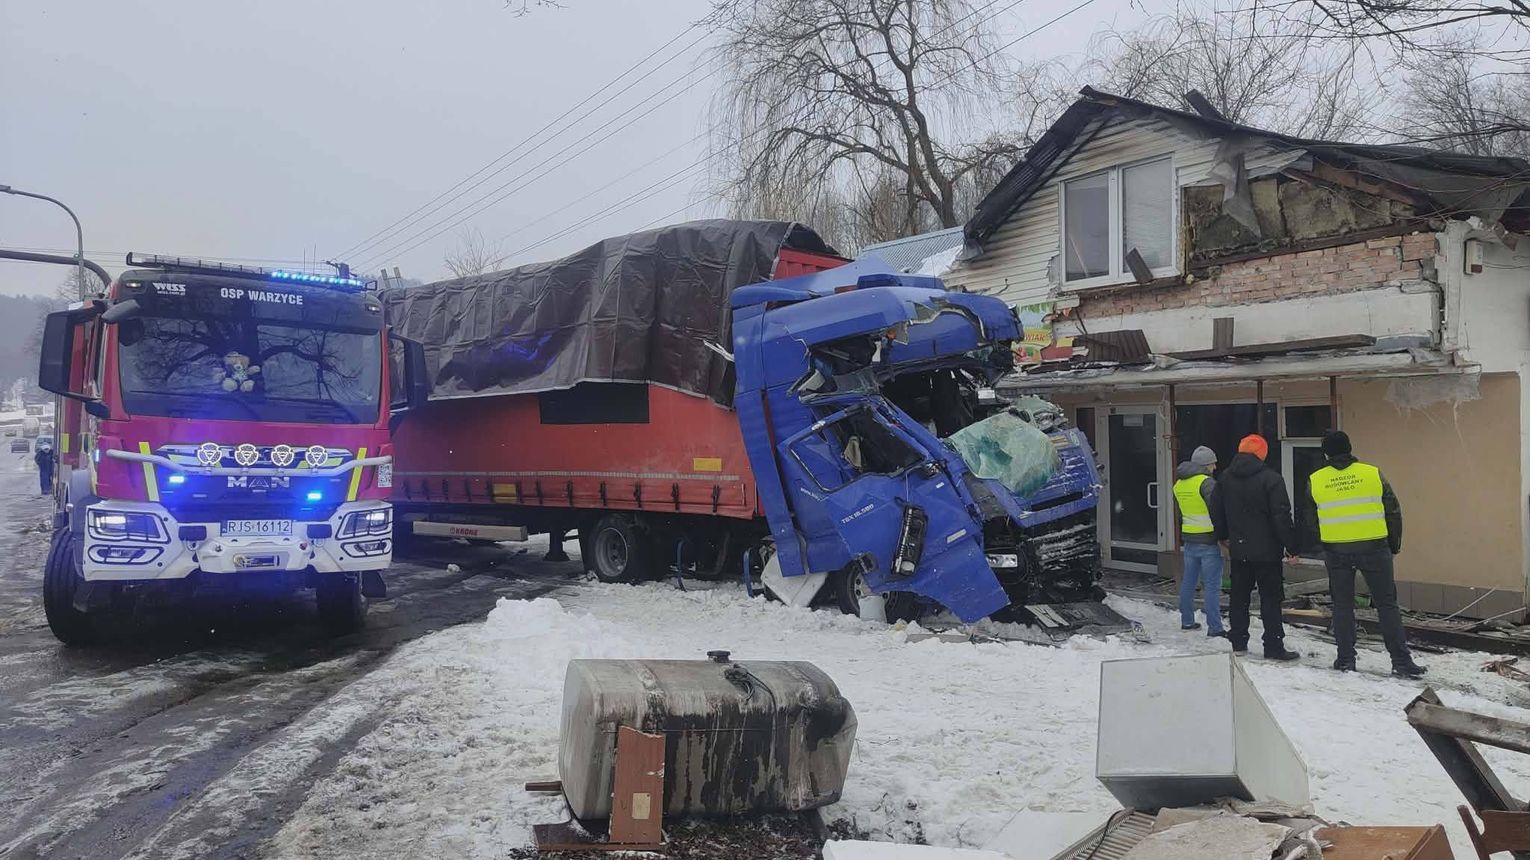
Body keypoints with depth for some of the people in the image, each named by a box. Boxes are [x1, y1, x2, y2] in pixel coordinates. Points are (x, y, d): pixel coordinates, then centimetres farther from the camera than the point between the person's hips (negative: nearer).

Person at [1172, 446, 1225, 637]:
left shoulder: (1179, 484, 11)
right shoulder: (1206, 483, -15)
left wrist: (1182, 537, 18)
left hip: (1189, 539, 8)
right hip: (1208, 540, -8)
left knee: (1188, 582, 16)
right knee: (1212, 585, -3)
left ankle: (1187, 621, 24)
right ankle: (1214, 627, -2)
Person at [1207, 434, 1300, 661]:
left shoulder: (1225, 478, 5)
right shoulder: (1270, 479, -12)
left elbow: (1216, 511, 12)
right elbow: (1281, 515, -14)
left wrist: (1225, 536, 24)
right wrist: (1290, 544, -6)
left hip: (1238, 549, 5)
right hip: (1267, 550, -5)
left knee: (1239, 596, 13)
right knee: (1270, 597, 0)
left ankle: (1238, 642, 17)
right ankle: (1274, 647, -1)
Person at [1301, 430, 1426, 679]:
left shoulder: (1315, 481, -1)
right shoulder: (1373, 474, -2)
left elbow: (1309, 522, 5)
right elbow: (1393, 511, 3)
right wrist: (1394, 544, 15)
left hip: (1336, 551, 1)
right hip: (1373, 548, -1)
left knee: (1342, 605, 12)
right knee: (1386, 604, 5)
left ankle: (1346, 659, 13)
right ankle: (1401, 662, 4)